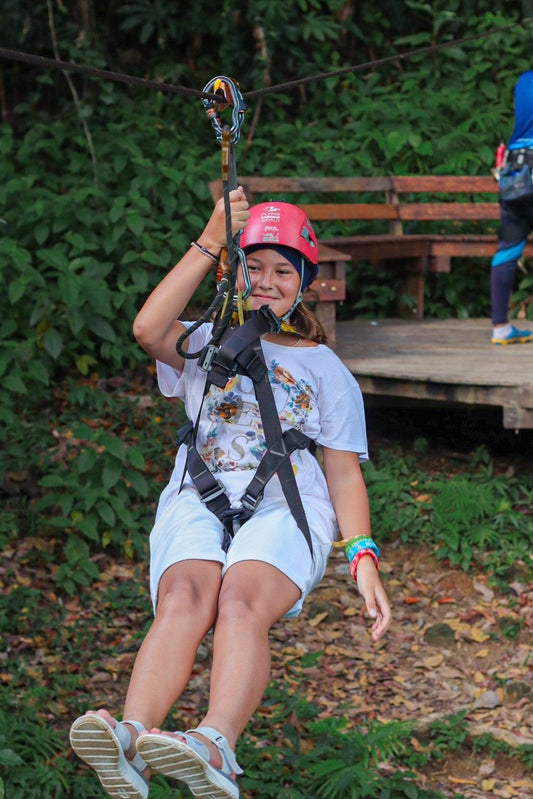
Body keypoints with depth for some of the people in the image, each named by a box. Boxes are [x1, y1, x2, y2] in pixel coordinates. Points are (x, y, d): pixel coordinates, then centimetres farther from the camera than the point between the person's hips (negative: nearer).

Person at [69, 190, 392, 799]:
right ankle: (132, 737, -56)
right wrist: (210, 242, -1)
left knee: (243, 601, -35)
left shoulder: (326, 369, 24)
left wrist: (363, 556, -1)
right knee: (183, 599, -34)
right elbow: (148, 330, -1)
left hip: (288, 506, -1)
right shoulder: (207, 343, 24)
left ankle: (216, 747, -60)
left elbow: (345, 474, 17)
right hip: (198, 502, 1)